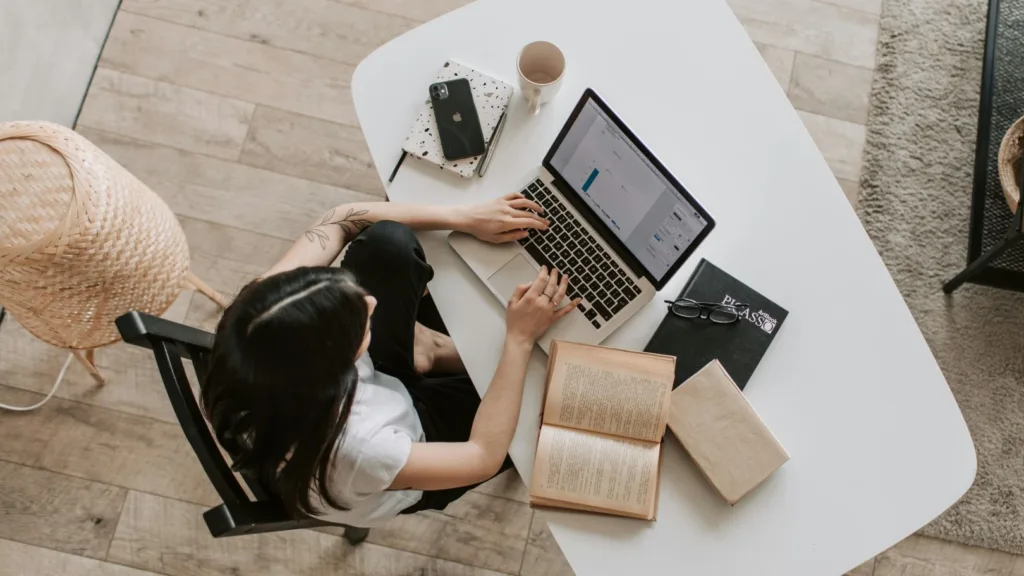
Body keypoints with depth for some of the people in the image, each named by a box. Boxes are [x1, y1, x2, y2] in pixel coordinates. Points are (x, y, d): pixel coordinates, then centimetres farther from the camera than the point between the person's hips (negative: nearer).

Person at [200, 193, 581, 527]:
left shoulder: (259, 326, -35)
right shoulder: (349, 451, -46)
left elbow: (341, 219, -21)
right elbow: (485, 455, -29)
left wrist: (463, 218, -24)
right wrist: (519, 340, -28)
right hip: (410, 442, -4)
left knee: (385, 241, -18)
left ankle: (426, 348, 12)